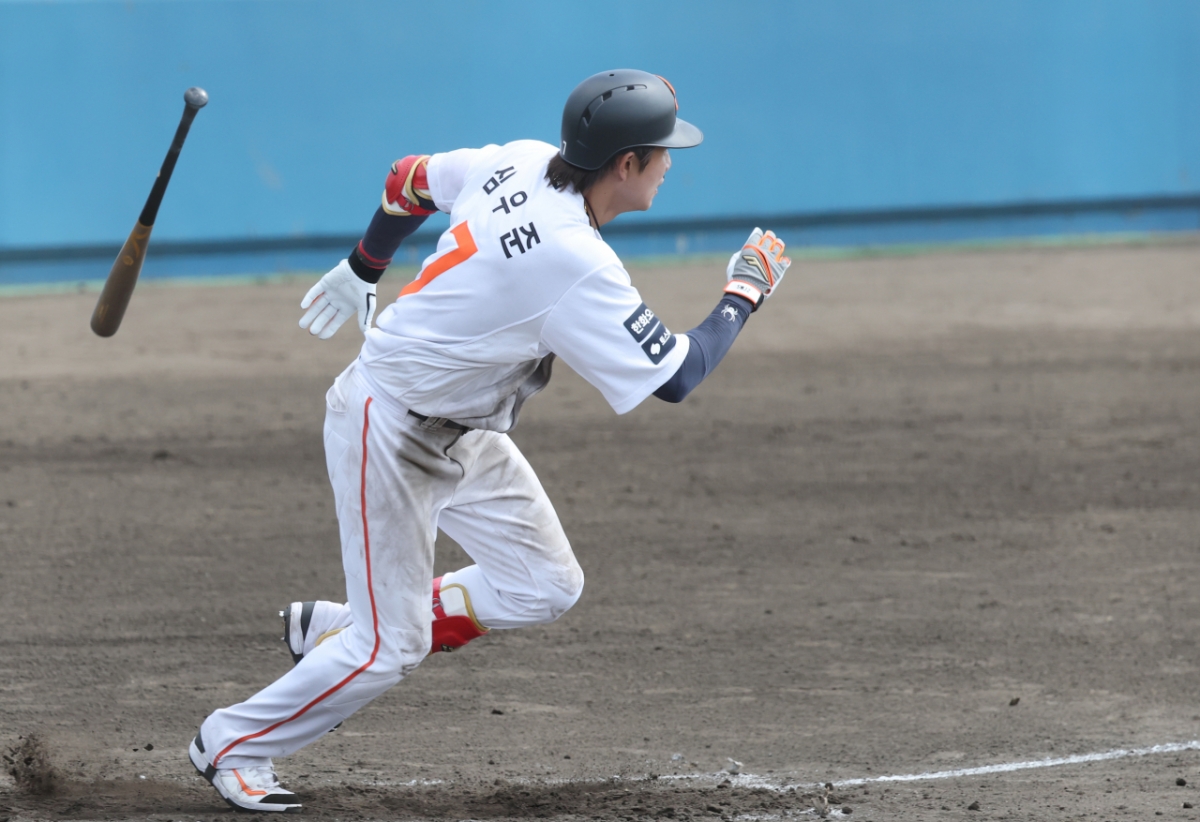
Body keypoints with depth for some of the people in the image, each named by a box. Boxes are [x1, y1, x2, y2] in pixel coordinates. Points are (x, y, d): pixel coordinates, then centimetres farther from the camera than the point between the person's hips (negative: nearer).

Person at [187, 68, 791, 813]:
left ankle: (336, 630, 18)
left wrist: (362, 271, 26)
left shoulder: (522, 163, -7)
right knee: (390, 646, -3)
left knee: (545, 586, 7)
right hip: (390, 433, -9)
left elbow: (410, 179, 9)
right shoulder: (576, 266, -31)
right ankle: (234, 745, 15)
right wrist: (746, 292, -11)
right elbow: (676, 377, -26)